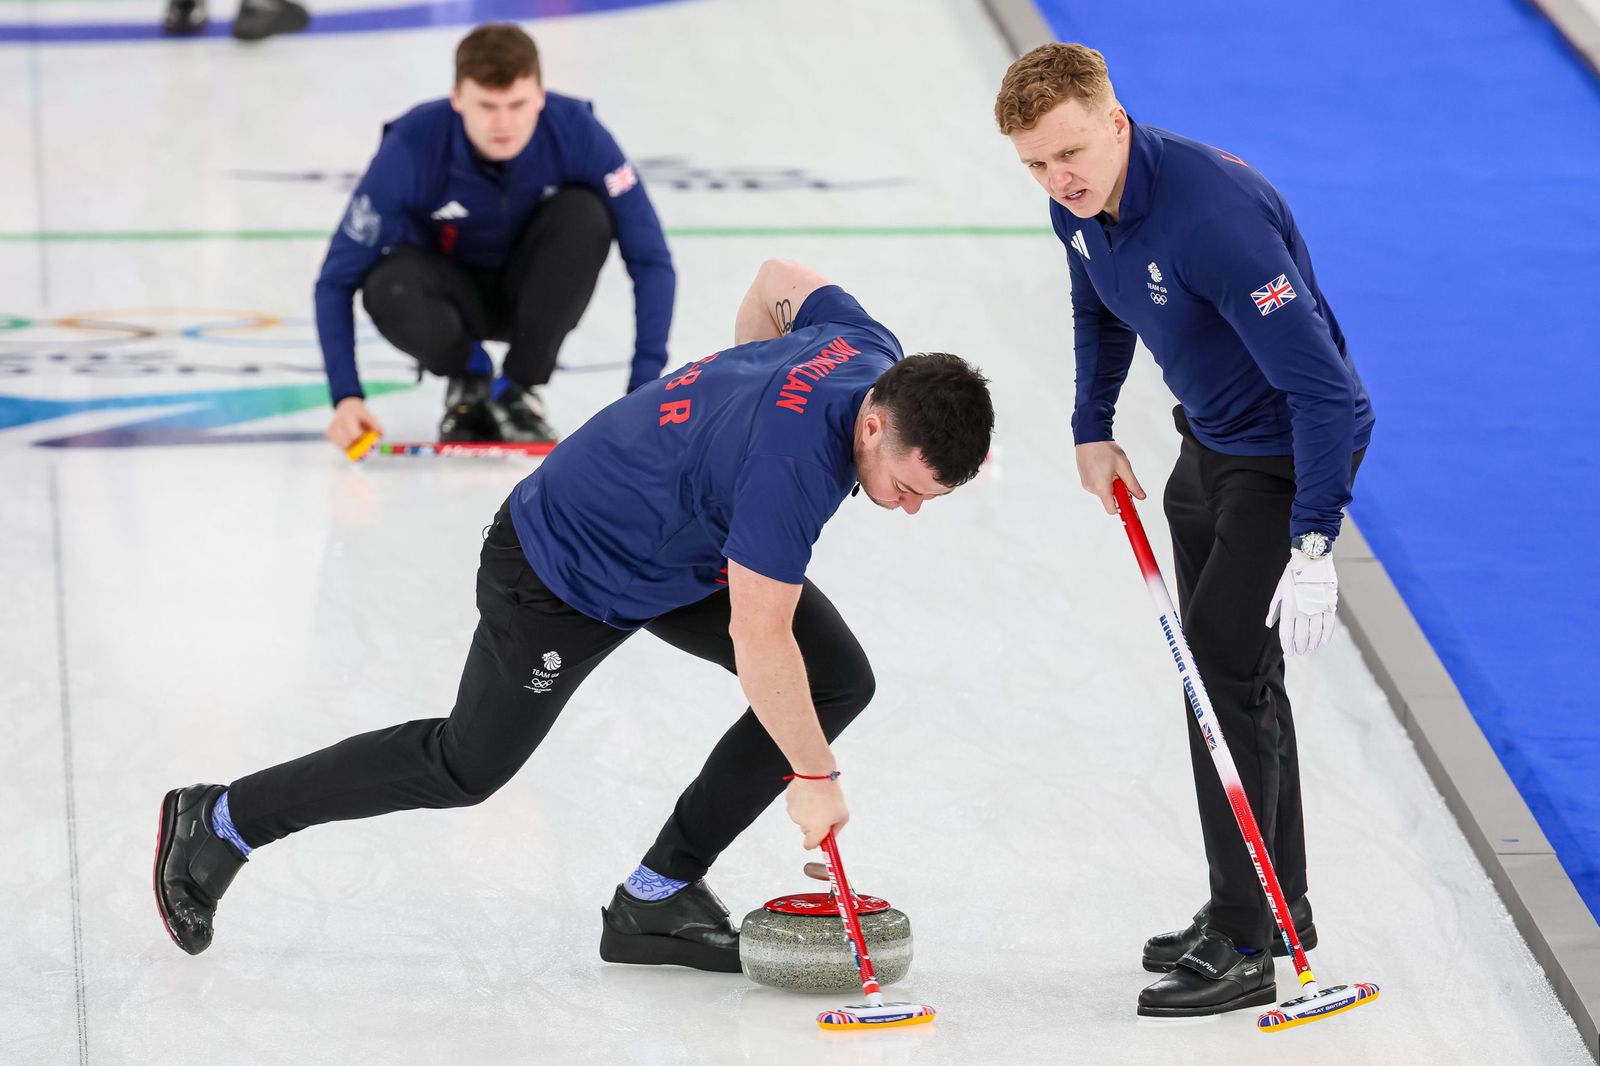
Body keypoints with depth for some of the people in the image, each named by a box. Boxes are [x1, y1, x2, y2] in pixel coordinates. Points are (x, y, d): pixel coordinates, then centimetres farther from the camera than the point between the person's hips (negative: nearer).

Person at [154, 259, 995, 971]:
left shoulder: (873, 352, -15)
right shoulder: (795, 463, -40)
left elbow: (779, 280, 7)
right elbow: (758, 642, -35)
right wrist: (814, 777, -25)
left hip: (687, 541, 8)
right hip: (563, 573, -8)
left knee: (839, 679, -5)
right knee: (469, 766, 8)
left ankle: (657, 899, 3)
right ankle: (222, 822, 26)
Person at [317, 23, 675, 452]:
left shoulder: (578, 132, -26)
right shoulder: (412, 147, -28)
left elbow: (651, 260, -23)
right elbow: (337, 278, -22)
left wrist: (643, 386, -33)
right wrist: (346, 396, -33)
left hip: (535, 293, 1)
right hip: (457, 295, -1)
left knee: (584, 212, -30)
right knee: (390, 291, -35)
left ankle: (518, 390, -12)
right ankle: (469, 381, -1)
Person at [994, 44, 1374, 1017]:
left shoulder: (1214, 213, -35)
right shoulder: (1080, 202, -8)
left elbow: (1322, 386, -34)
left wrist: (1312, 547, -34)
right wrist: (1093, 430, 17)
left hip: (1292, 451, -9)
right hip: (1212, 441, 9)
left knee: (1226, 670, -13)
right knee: (1227, 666, 16)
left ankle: (1243, 948, -8)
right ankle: (1276, 907, 30)